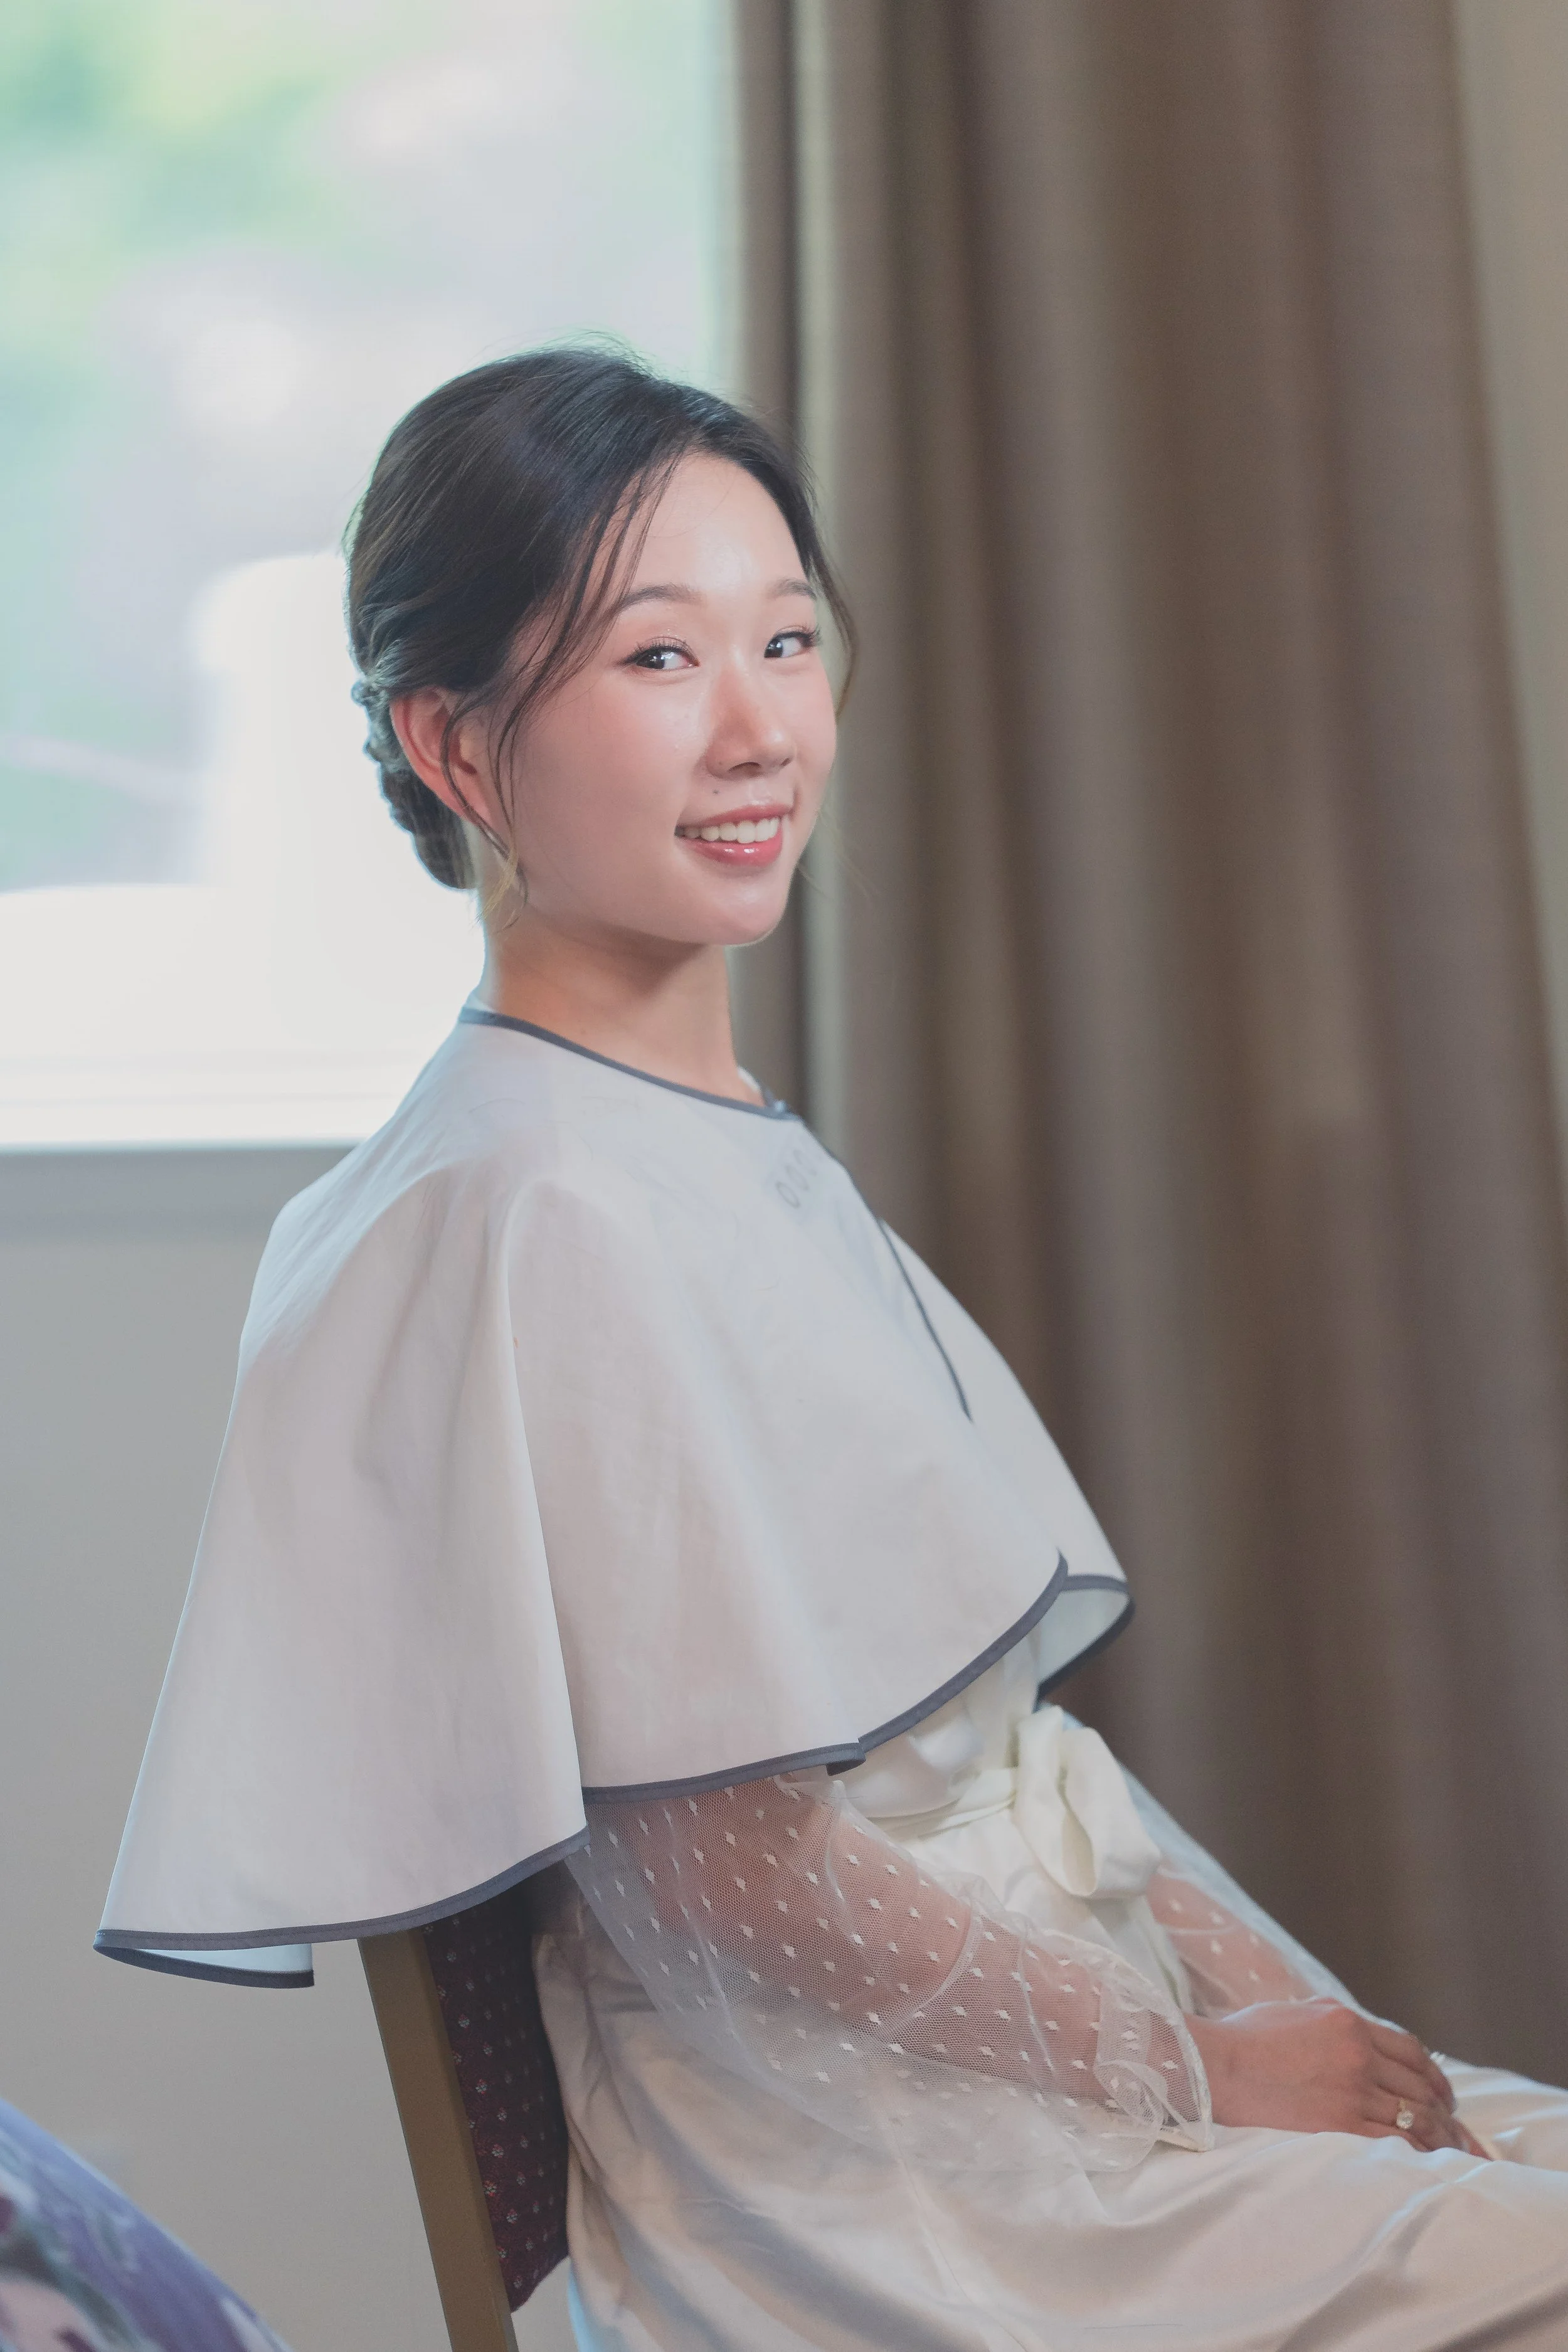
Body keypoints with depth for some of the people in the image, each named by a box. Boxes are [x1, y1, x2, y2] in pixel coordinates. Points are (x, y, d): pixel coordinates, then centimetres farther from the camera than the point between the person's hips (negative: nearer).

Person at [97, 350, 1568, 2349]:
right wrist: (1195, 2068, -10)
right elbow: (722, 1859, -18)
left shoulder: (743, 1155, 10)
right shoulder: (536, 1210, -18)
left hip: (1044, 2016, 9)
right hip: (874, 2191, -9)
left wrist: (1271, 1996, 2)